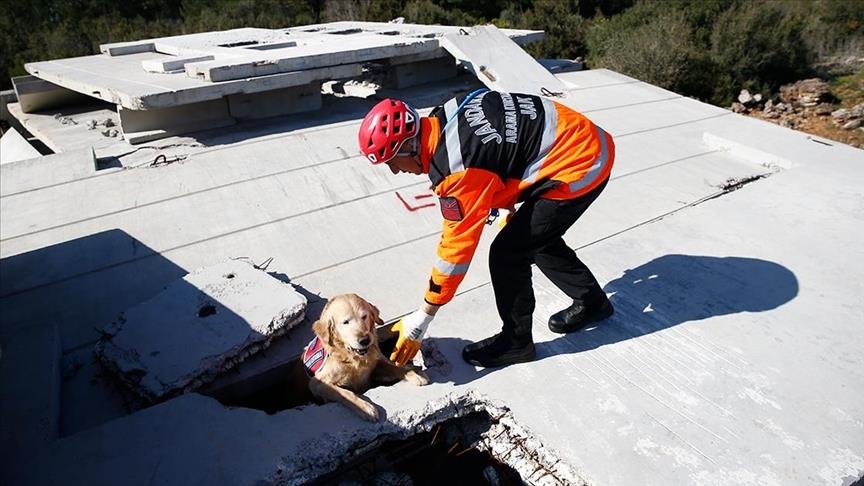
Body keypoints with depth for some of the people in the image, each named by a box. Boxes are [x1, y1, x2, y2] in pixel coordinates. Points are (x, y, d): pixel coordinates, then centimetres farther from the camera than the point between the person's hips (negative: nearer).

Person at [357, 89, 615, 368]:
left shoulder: (457, 168, -26)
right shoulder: (442, 119, 0)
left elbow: (457, 247, -20)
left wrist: (421, 319, -10)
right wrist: (511, 205, 27)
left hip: (579, 165, -10)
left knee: (508, 254, -5)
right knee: (537, 238, 22)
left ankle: (515, 342, 16)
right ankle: (592, 303, 41)